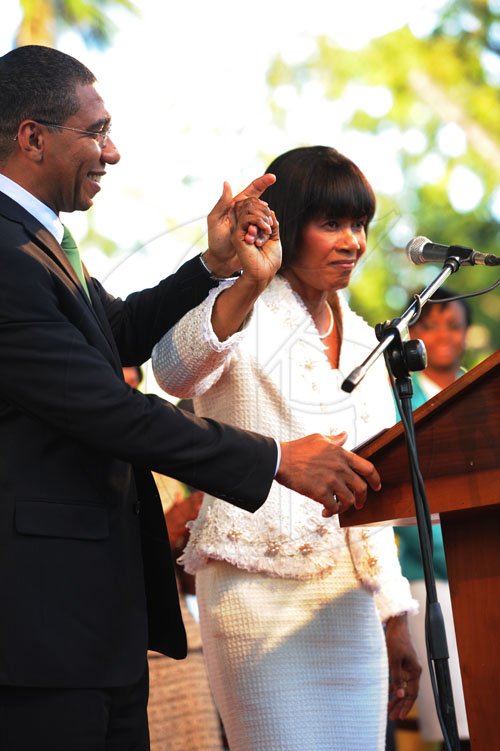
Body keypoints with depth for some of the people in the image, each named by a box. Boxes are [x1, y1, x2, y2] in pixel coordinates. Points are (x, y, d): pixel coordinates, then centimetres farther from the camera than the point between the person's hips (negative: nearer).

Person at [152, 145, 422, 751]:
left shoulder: (359, 338, 18)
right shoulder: (245, 313, -2)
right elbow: (174, 372, -26)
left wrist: (396, 620, 18)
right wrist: (248, 282, -41)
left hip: (350, 597, 7)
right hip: (259, 584, -6)